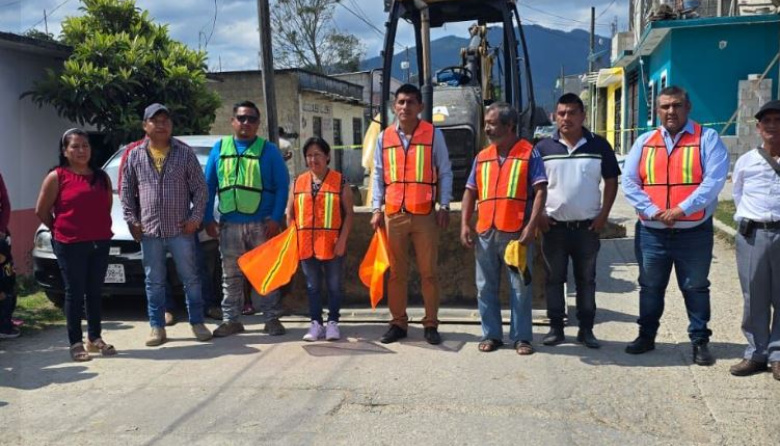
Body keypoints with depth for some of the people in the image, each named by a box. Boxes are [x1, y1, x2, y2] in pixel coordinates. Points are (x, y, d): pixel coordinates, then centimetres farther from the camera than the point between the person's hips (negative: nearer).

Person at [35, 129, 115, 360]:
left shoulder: (101, 176, 9)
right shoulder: (57, 177, -5)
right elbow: (41, 211, -1)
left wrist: (100, 228, 11)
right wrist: (60, 230, 5)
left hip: (100, 243, 4)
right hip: (70, 245, -4)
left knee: (95, 292, 11)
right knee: (75, 293, 1)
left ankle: (95, 338, 21)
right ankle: (76, 343, 8)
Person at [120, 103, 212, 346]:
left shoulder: (185, 153, 1)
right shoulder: (134, 156, 6)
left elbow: (200, 188, 1)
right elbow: (126, 192, 10)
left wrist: (195, 218, -7)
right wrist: (132, 221, 2)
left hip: (181, 230, -1)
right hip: (149, 232, 1)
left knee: (190, 278, 6)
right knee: (154, 282, 8)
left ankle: (197, 323, 18)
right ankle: (157, 327, 17)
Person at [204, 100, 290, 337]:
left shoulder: (269, 150, 2)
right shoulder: (219, 149, 9)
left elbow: (282, 186, -2)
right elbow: (208, 186, 9)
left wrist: (276, 218, -11)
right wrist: (208, 219, 1)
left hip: (262, 224, -2)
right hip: (229, 224, 2)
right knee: (231, 275, 9)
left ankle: (272, 318, 13)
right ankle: (231, 319, 19)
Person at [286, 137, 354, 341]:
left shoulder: (340, 181, -1)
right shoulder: (298, 182, 8)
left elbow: (348, 213, -3)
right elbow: (290, 213, 11)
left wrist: (342, 239, -11)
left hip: (332, 244, -3)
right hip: (306, 244, 3)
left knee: (334, 285, 6)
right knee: (312, 286, 10)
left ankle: (332, 323, 18)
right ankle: (316, 324, 19)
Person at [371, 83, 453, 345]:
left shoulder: (433, 134, 1)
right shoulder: (384, 137, 8)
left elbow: (445, 173, 2)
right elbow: (378, 176, 10)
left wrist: (444, 206, -6)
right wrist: (377, 209, 3)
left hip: (425, 214, -2)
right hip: (393, 214, 3)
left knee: (428, 272, 4)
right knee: (396, 272, 9)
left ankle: (431, 324, 13)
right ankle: (398, 323, 19)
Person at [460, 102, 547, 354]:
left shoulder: (529, 154, -1)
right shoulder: (482, 157, 14)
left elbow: (540, 191, -7)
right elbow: (470, 192, 15)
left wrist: (531, 226, -17)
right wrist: (465, 225, 4)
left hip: (516, 233, -5)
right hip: (485, 232, 5)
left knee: (520, 287, 2)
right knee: (486, 287, 9)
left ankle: (522, 337, 12)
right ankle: (491, 335, 19)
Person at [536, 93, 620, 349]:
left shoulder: (599, 146, 1)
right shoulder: (544, 147, 3)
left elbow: (611, 181, 5)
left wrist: (603, 214, -4)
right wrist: (537, 214, -4)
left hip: (587, 226, 0)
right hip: (553, 226, 1)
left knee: (586, 279, 7)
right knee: (554, 279, 6)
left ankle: (586, 330, 16)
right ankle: (555, 328, 16)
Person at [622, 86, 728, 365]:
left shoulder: (707, 139, -2)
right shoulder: (644, 142, 7)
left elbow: (714, 180, -13)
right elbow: (629, 182, 1)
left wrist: (682, 210, -20)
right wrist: (652, 211, -12)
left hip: (694, 233, -3)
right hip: (651, 232, 3)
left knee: (695, 288, 8)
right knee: (650, 287, 14)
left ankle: (700, 341, 20)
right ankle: (646, 336, 28)